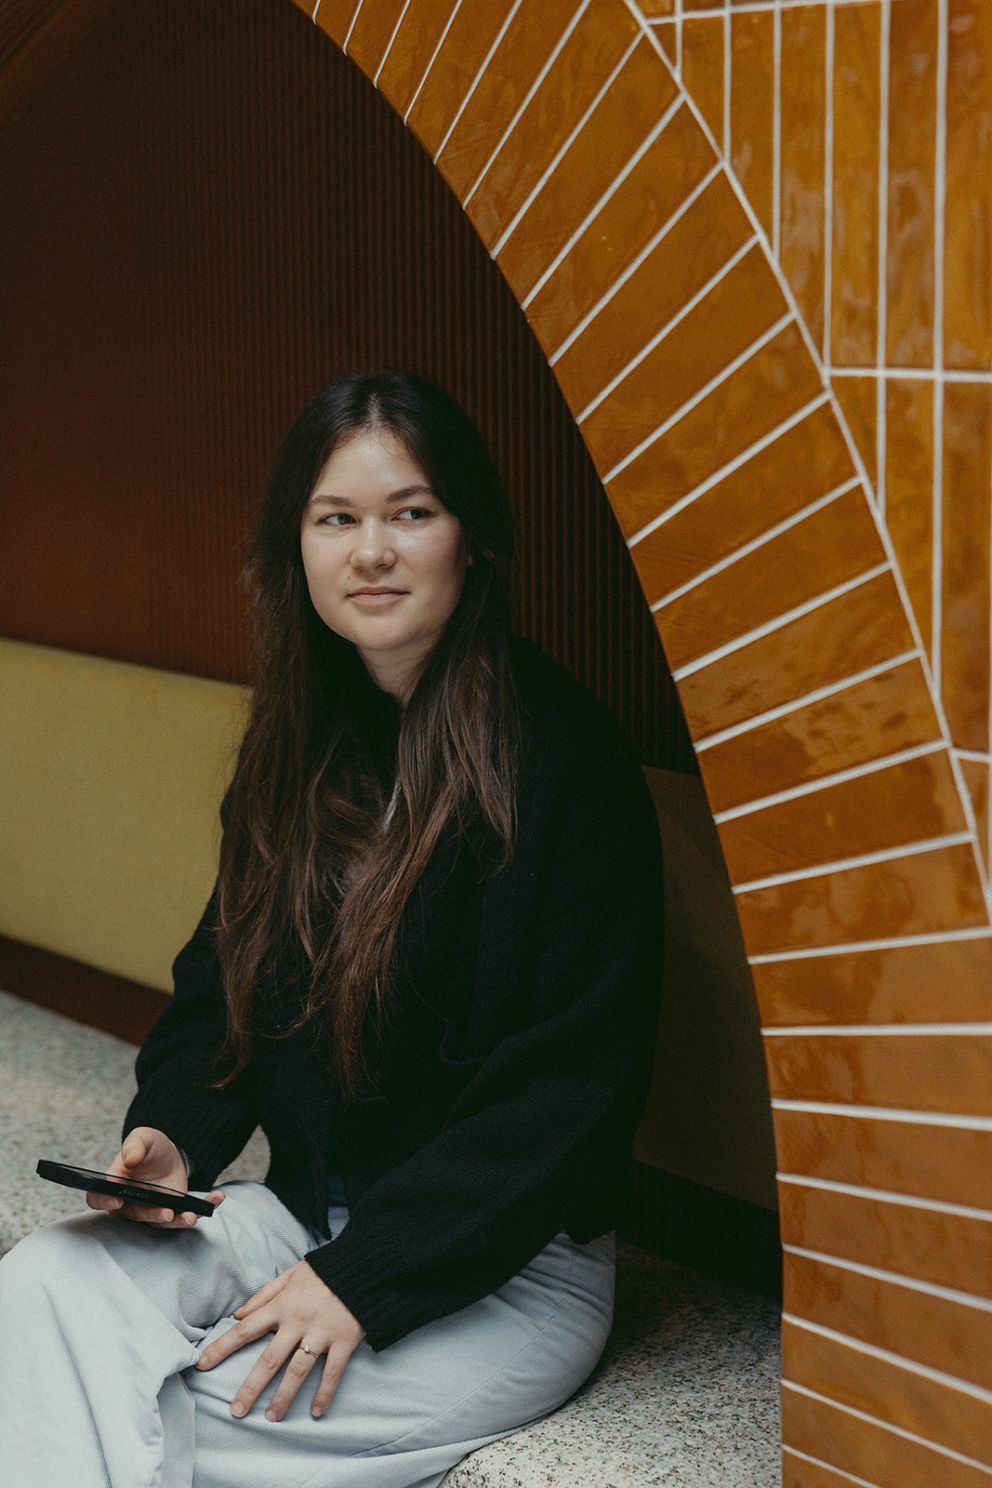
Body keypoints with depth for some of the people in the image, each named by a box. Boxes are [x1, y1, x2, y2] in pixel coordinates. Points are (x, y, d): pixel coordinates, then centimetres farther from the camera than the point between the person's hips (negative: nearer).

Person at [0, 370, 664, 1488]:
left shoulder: (565, 755, -15)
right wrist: (172, 1134, -5)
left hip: (509, 1272, -6)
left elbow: (579, 1081, -17)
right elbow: (225, 976, 17)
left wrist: (368, 1272, -20)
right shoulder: (296, 744, 7)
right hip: (299, 1215, 6)